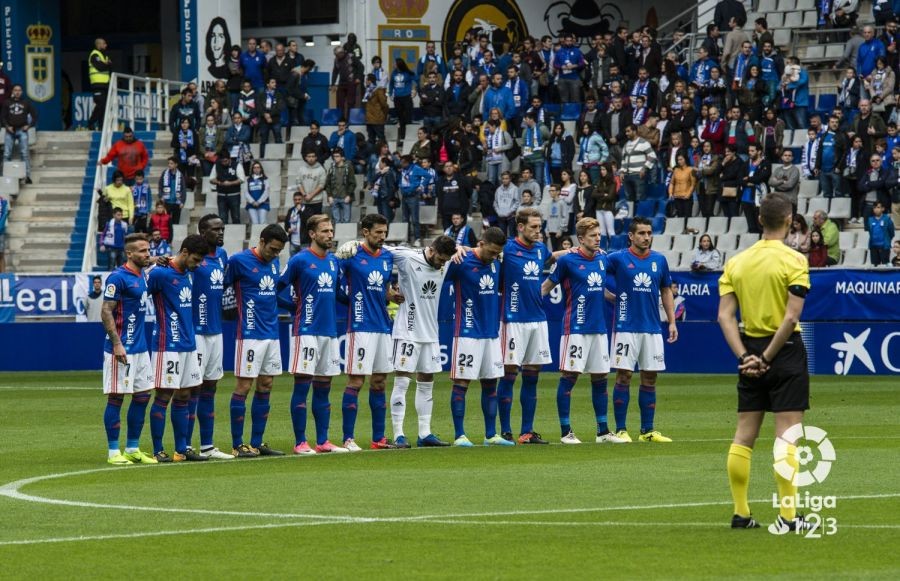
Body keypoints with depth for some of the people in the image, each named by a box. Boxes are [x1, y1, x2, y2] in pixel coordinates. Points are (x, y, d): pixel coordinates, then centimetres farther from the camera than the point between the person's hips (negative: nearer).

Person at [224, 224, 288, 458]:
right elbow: (221, 285, -4)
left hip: (272, 333, 7)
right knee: (244, 386, -5)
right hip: (250, 334, -7)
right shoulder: (239, 260, -9)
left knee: (265, 386, 8)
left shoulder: (274, 262, 12)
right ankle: (237, 445, -1)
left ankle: (257, 443, 14)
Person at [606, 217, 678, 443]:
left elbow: (666, 291, 14)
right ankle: (621, 430, 1)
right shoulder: (618, 259, -4)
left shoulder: (659, 260, 8)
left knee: (650, 377, 6)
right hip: (626, 328, -4)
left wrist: (672, 322, 9)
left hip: (652, 328, 4)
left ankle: (648, 430, 11)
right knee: (624, 375, -4)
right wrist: (609, 296, -9)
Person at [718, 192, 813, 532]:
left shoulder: (736, 262, 6)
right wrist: (766, 358, -11)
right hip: (786, 351, -5)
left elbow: (725, 316, -1)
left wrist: (745, 357, -7)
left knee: (744, 434, 9)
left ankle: (740, 513, 12)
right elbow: (791, 317, -16)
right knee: (786, 434, -4)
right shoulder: (793, 261, -9)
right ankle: (787, 515, -6)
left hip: (751, 353, 5)